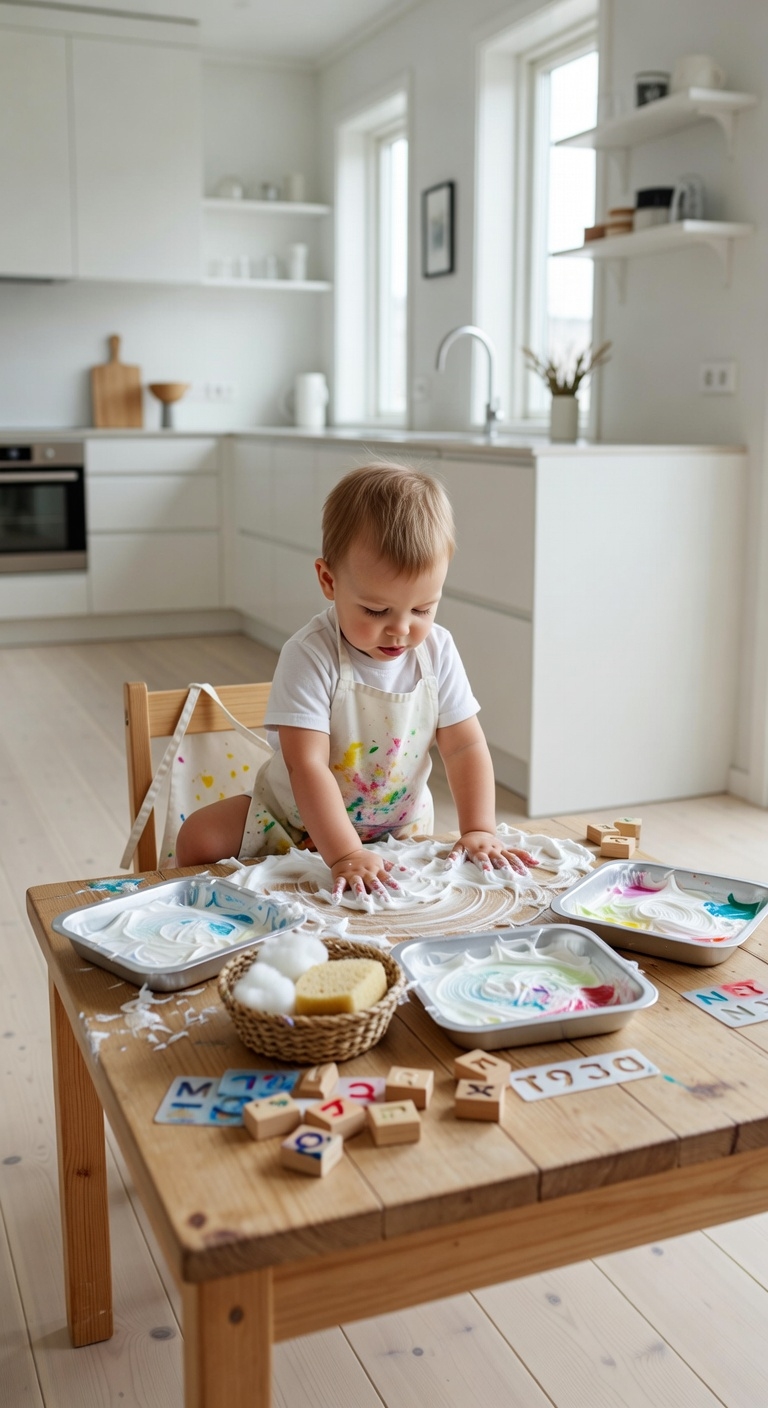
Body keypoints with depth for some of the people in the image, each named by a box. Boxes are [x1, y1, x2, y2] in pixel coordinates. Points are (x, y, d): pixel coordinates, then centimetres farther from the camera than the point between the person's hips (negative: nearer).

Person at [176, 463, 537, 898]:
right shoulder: (311, 656, -27)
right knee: (200, 838, -20)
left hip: (402, 826, 4)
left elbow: (465, 747, -7)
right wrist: (346, 855, -40)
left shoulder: (437, 651, -12)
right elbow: (307, 764, -32)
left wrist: (480, 830, -19)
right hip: (295, 822, -3)